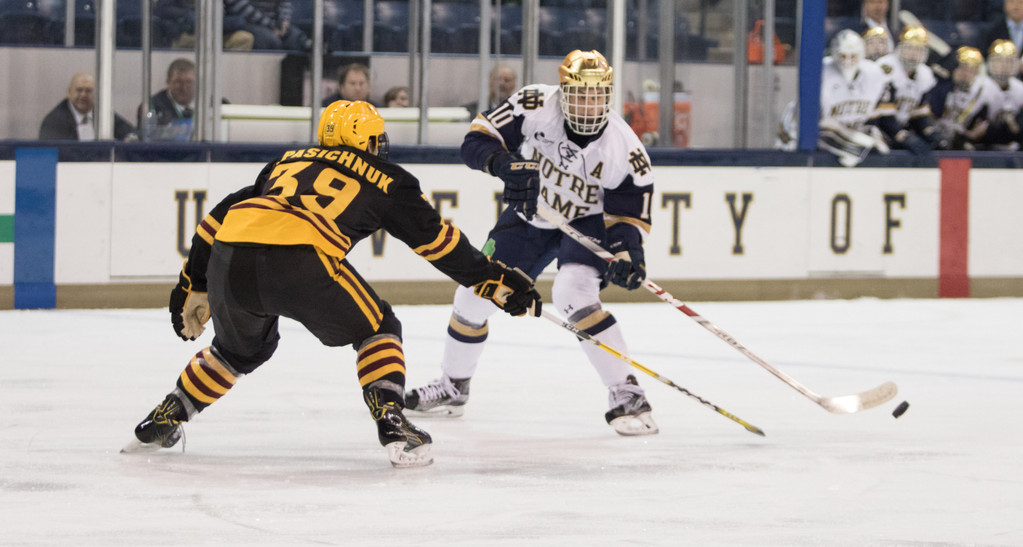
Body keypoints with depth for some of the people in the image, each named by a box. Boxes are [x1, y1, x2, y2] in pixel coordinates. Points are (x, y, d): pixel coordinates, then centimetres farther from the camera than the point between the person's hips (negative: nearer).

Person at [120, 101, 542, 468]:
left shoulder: (289, 161, 36)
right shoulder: (383, 179, 24)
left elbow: (219, 218, 34)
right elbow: (435, 238, 21)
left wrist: (193, 286, 40)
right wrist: (495, 281, 27)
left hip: (227, 255, 5)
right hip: (298, 258, -5)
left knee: (242, 348, 33)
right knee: (377, 330, 15)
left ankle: (163, 420, 36)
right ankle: (392, 424, -3)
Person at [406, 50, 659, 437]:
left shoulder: (624, 149, -25)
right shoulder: (535, 107, -24)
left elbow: (629, 213, -17)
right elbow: (477, 139, -20)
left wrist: (628, 253, -37)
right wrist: (504, 164, -41)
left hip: (586, 222, -4)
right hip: (528, 215, 4)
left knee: (573, 292, -31)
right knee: (475, 294, 3)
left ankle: (627, 395, -24)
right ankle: (453, 386, 30)